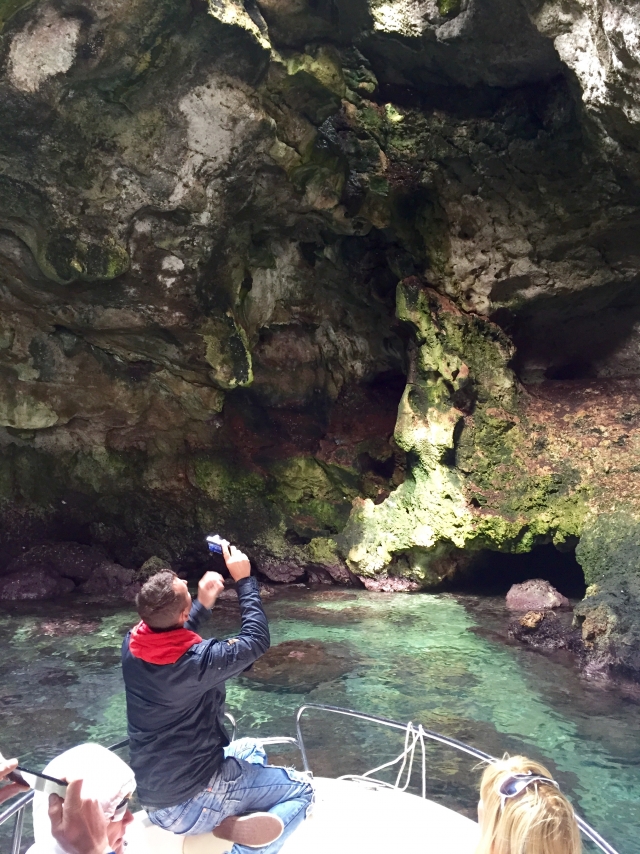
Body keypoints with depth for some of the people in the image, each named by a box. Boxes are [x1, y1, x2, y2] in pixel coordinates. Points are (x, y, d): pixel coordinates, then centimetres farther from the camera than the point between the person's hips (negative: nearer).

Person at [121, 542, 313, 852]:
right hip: (190, 803, -7)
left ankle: (239, 823, 6)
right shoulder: (197, 661, -30)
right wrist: (244, 580, -7)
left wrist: (204, 604, 10)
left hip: (151, 798, 8)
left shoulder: (132, 646, -10)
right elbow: (256, 640, -14)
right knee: (301, 789, 5)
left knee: (250, 750, 28)